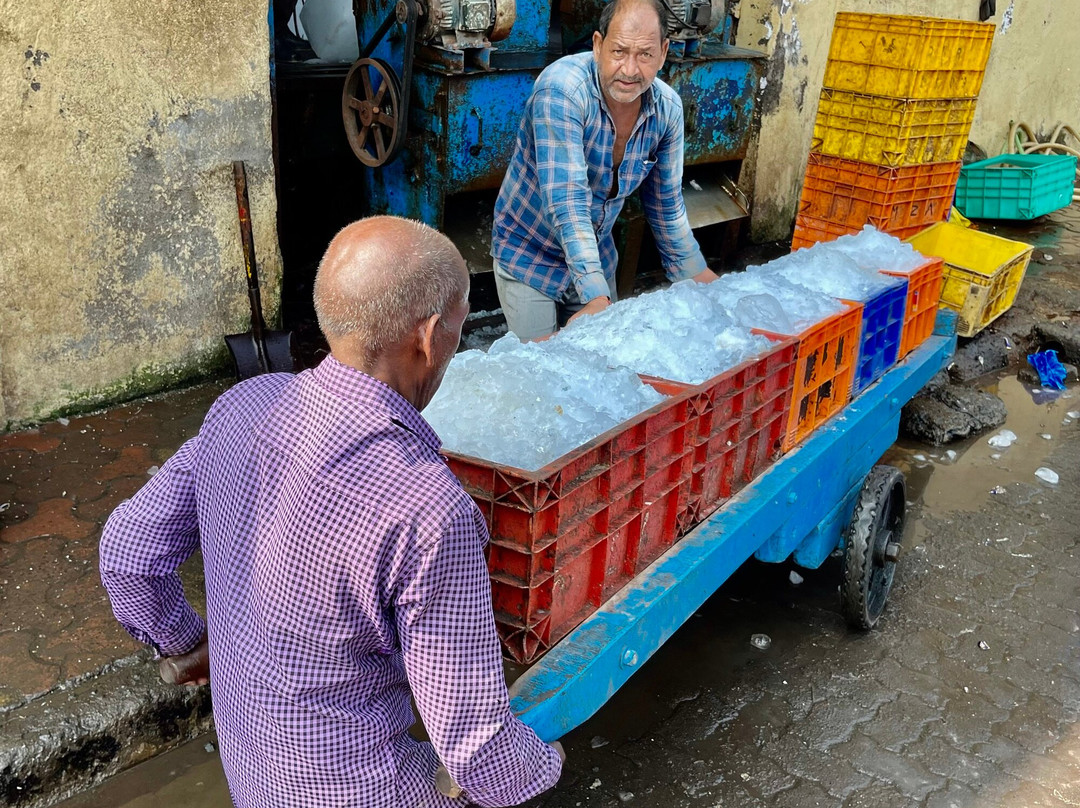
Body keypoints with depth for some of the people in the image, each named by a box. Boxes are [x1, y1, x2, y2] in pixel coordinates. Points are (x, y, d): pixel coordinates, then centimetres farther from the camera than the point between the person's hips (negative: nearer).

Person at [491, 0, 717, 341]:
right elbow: (568, 201, -33)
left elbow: (666, 203, 4)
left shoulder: (668, 108, -10)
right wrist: (596, 296, -38)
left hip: (596, 254, 5)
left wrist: (696, 274, 8)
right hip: (529, 254, -5)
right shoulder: (563, 89, -27)